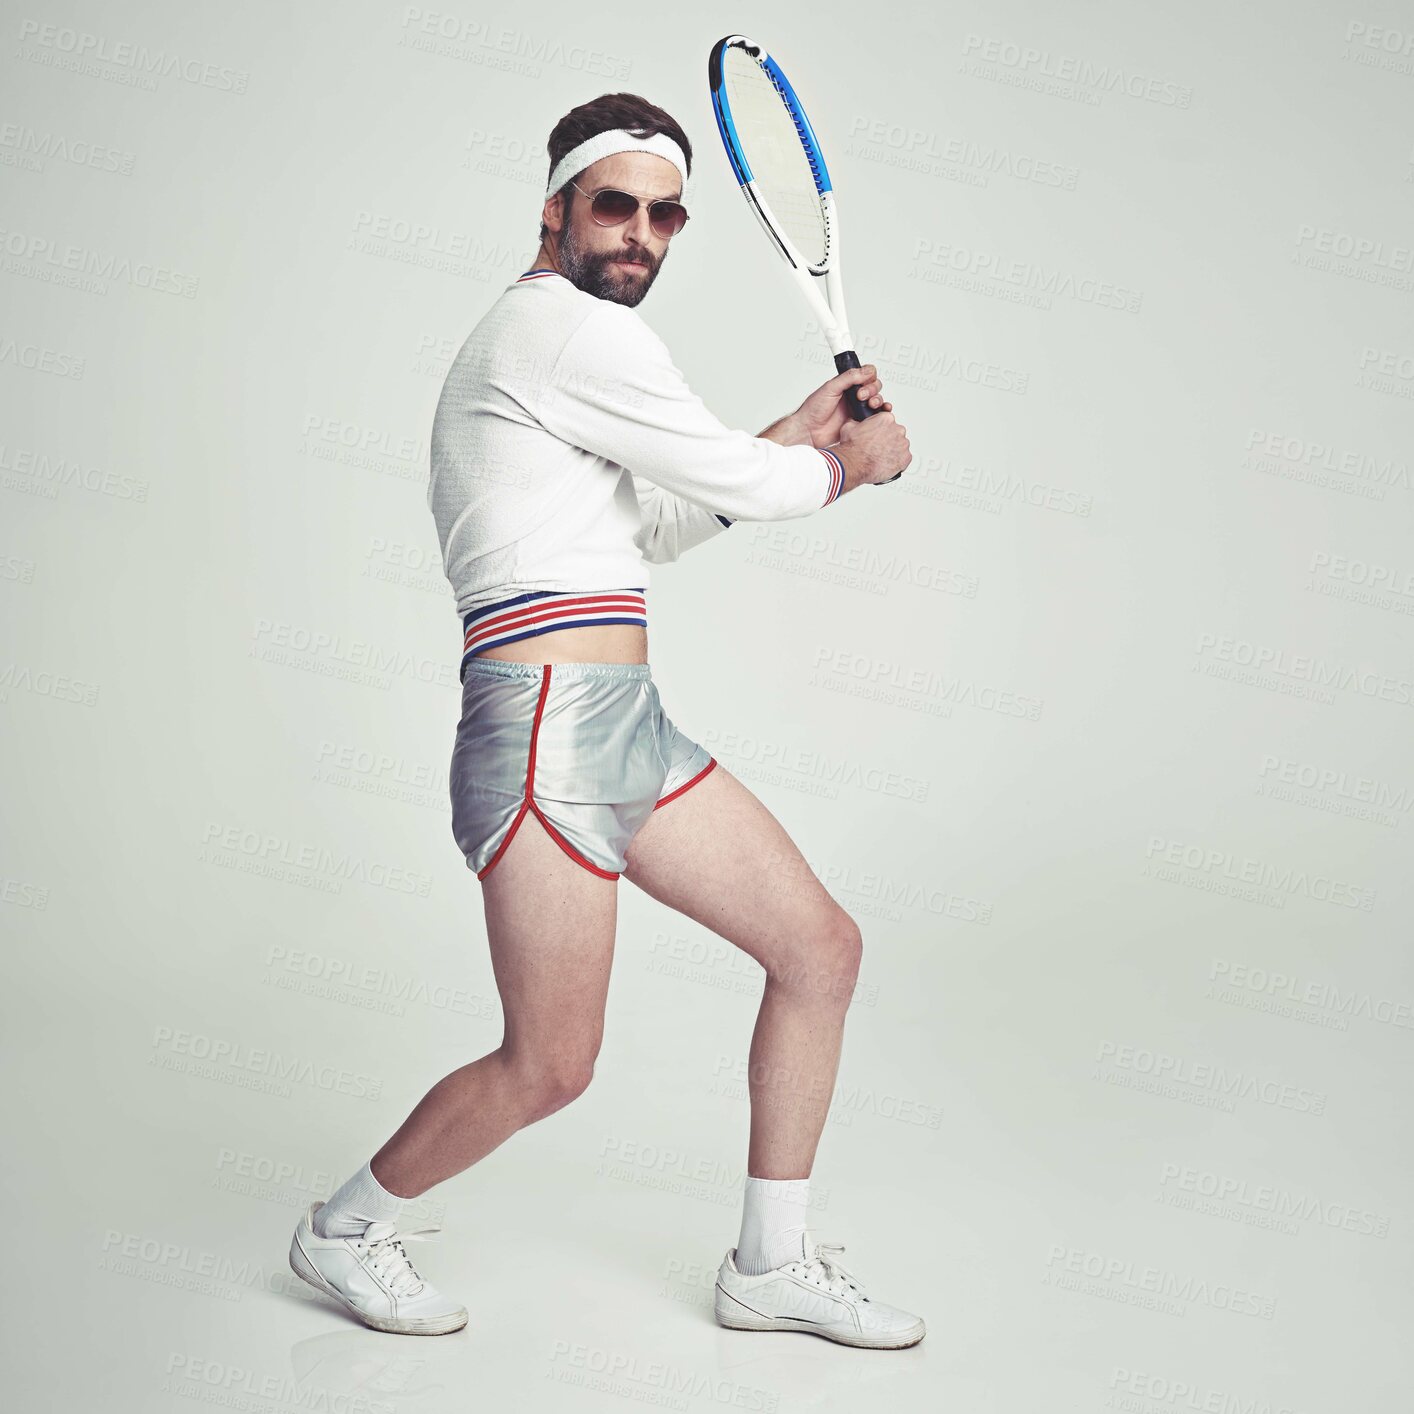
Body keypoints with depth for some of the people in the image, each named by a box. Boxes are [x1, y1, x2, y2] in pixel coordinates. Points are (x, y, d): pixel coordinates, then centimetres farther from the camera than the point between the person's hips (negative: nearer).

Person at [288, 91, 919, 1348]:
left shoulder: (539, 343, 24)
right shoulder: (570, 326, -9)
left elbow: (652, 527, 30)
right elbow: (743, 484, -10)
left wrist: (793, 437, 21)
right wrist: (848, 462, 10)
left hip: (630, 728, 11)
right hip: (549, 729, -11)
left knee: (821, 947, 9)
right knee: (550, 1071, -7)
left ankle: (774, 1265, 21)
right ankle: (346, 1228, 21)